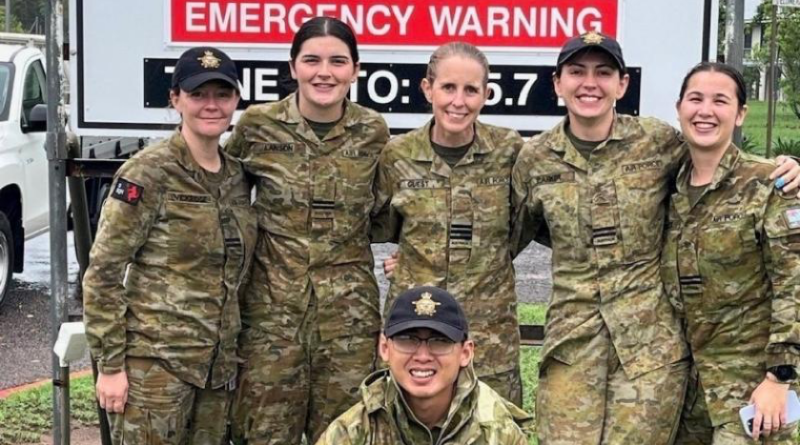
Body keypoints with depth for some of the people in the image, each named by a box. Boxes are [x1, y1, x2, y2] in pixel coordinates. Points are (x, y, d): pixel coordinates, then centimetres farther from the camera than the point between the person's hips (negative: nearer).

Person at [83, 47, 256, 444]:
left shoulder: (236, 176, 10)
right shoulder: (148, 174, -9)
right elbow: (102, 274, -11)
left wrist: (230, 351, 14)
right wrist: (110, 364, -14)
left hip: (218, 365, 6)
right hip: (153, 362, -6)